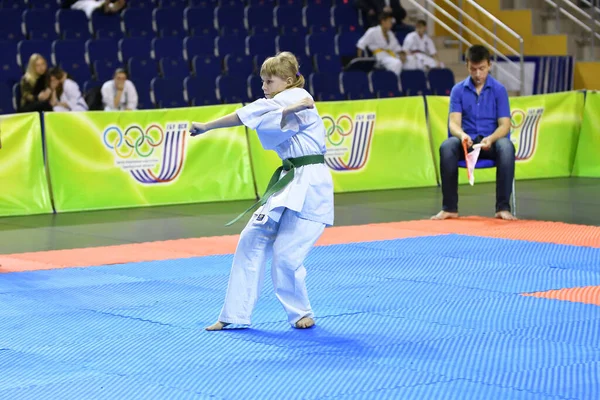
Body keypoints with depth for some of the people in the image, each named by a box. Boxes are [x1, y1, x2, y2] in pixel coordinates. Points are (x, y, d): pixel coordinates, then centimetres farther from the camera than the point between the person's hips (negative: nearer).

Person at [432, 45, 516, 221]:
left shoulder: (499, 90, 1)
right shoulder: (458, 90, 4)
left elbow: (505, 125, -5)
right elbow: (454, 122, -6)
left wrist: (491, 139, -28)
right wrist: (462, 135, -31)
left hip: (491, 142, -1)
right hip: (467, 142, 1)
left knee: (506, 146, -36)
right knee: (447, 146, -33)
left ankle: (503, 207, -32)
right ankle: (450, 208, -27)